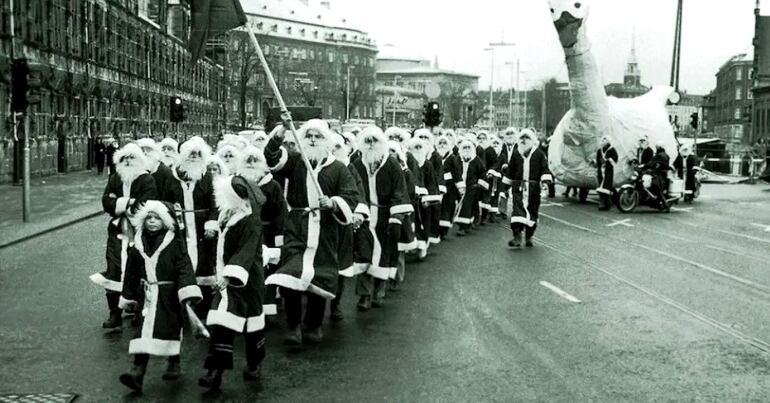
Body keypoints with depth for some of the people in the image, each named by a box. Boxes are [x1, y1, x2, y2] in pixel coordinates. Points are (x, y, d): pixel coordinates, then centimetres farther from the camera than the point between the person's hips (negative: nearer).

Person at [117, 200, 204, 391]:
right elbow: (132, 273, 15)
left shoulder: (175, 243, -7)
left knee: (172, 328, 8)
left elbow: (184, 269, -13)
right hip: (148, 297, 2)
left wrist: (187, 293, -24)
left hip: (169, 296, -2)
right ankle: (138, 372, -11)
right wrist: (128, 297, 18)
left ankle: (174, 363, 30)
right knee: (144, 332, -7)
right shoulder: (138, 246, 5)